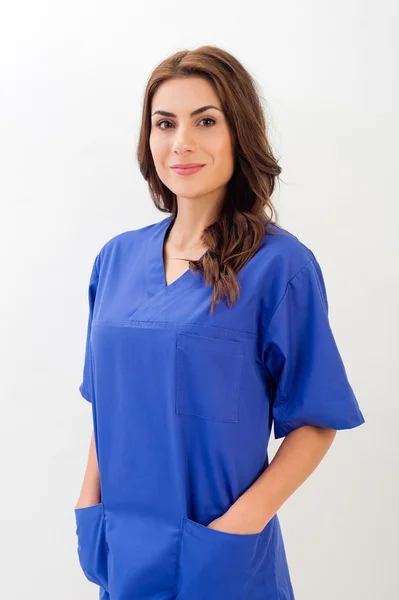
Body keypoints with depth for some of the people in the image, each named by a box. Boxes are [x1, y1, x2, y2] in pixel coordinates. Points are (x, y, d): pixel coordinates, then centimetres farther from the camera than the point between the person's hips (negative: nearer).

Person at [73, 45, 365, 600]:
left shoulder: (280, 265, -13)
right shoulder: (118, 258, 2)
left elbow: (316, 422, -10)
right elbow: (110, 401, 9)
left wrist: (242, 523, -18)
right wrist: (90, 504, 2)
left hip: (220, 555, -4)